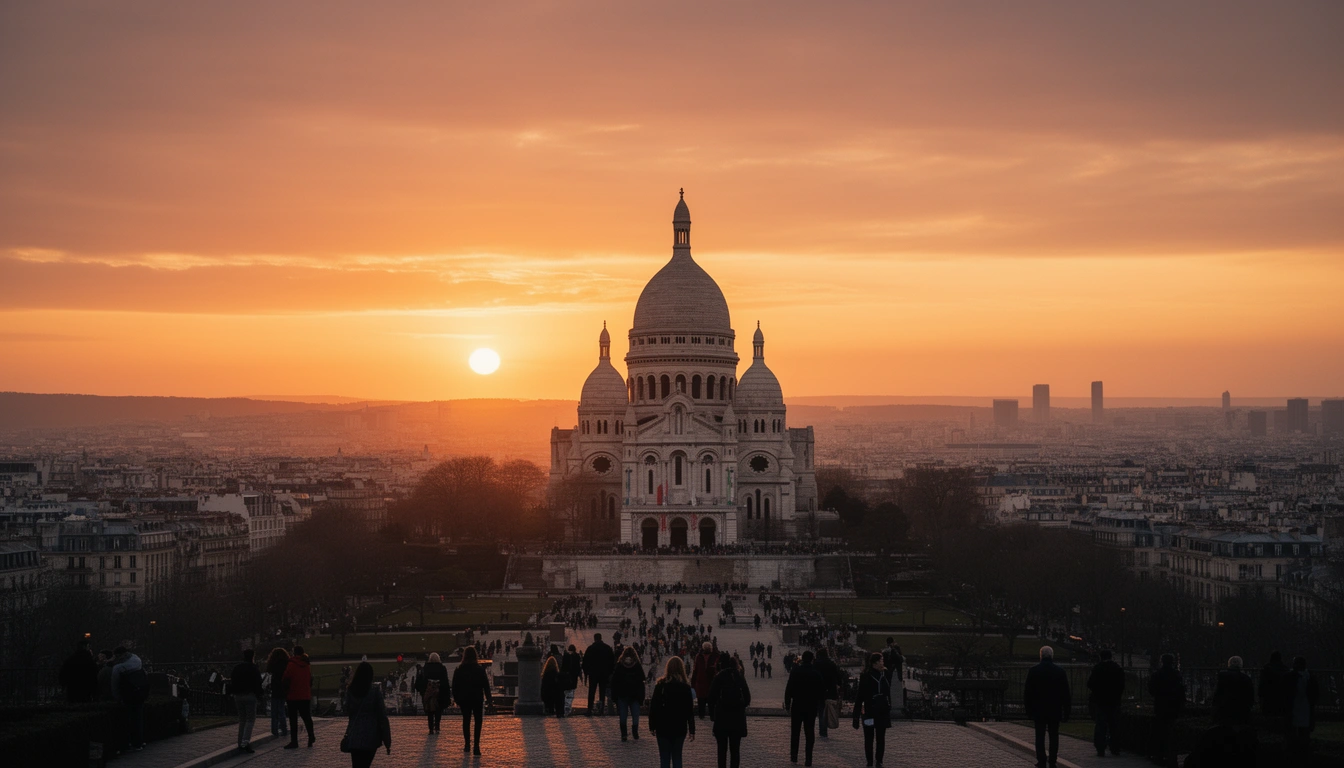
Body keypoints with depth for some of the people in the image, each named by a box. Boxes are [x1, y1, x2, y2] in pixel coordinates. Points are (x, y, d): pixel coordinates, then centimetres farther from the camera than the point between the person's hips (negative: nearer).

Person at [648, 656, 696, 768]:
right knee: (677, 757, 11)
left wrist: (652, 726, 3)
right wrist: (692, 730, 3)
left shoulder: (661, 685, -5)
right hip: (680, 728, 1)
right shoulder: (685, 687, -3)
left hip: (663, 727, -1)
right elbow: (690, 710, -2)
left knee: (665, 758, 4)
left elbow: (653, 707, -4)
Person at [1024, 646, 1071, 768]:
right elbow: (1066, 694, 0)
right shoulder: (1060, 672, -4)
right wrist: (1066, 713, 6)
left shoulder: (1033, 671, -5)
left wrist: (1029, 710, 6)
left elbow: (1027, 692, -2)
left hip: (1038, 711, -1)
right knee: (1054, 736, 11)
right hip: (1055, 711, 1)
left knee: (1040, 736, 2)